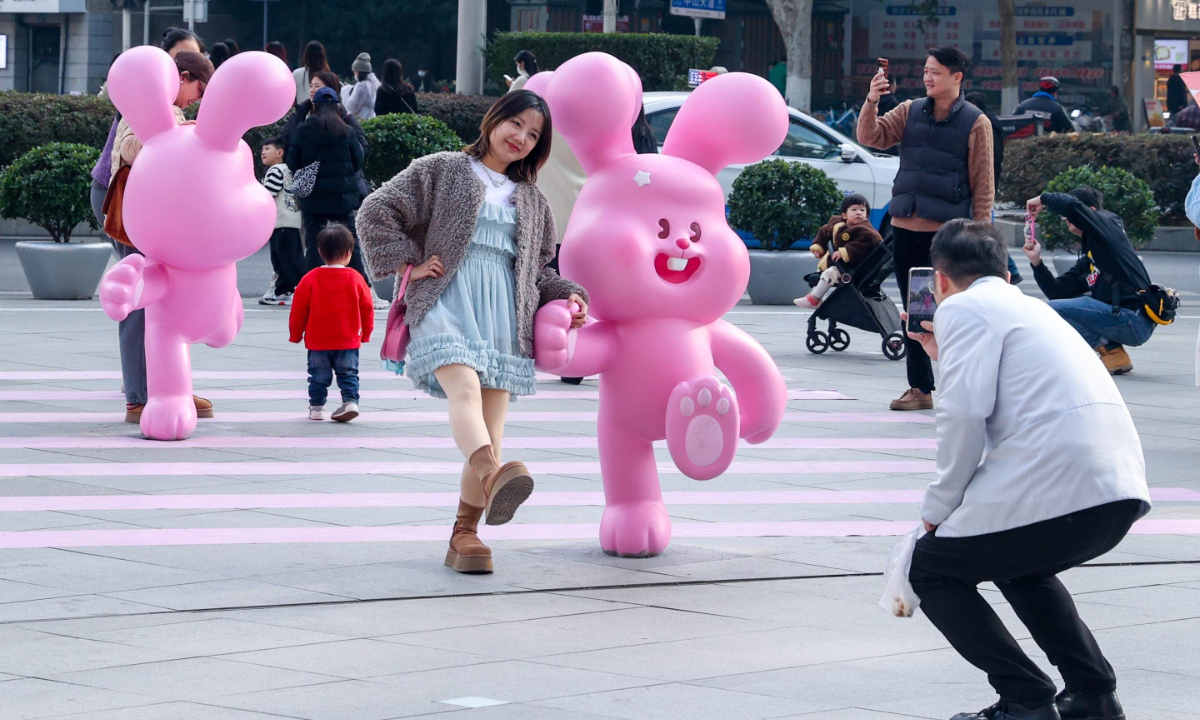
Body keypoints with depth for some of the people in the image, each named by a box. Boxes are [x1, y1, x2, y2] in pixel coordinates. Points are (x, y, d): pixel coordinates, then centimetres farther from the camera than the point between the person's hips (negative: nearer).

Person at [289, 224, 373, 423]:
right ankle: (350, 401, -9)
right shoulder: (355, 279, -5)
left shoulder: (310, 279, -7)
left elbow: (299, 309, -2)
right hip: (348, 341, 0)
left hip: (317, 341, 0)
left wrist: (295, 334, 11)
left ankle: (316, 406, 13)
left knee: (319, 376, 11)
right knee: (348, 373, 8)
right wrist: (365, 333, 18)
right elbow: (367, 308, 3)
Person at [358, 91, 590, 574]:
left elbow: (538, 268, 32)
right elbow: (376, 212, 9)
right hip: (446, 299, -5)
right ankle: (493, 477, -59)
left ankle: (464, 535, -1)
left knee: (492, 421, -7)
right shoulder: (440, 171, 14)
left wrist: (567, 297, 14)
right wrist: (408, 262, 0)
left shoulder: (531, 201, 28)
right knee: (465, 388, -31)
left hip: (505, 311, 5)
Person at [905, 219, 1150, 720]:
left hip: (1054, 487, -8)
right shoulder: (1028, 307, 28)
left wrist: (938, 507, -1)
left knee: (930, 570, 11)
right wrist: (946, 356, 41)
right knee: (1017, 564, 34)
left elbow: (965, 413, -10)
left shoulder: (962, 308, 3)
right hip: (1121, 492, 8)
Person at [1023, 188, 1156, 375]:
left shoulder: (1108, 224, -2)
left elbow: (1071, 205, -19)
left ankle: (1111, 352, -6)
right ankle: (1111, 350, 10)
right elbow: (1057, 291, 19)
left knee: (1054, 309, -14)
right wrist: (1036, 261, 9)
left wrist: (1043, 199, -2)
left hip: (1134, 320, -10)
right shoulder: (1087, 260, 22)